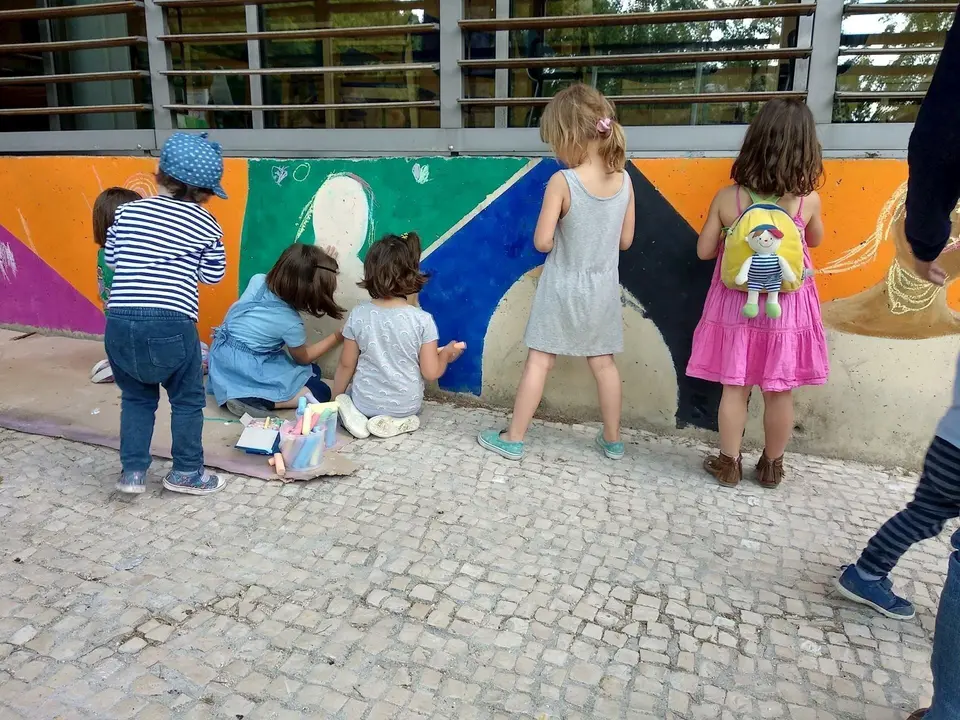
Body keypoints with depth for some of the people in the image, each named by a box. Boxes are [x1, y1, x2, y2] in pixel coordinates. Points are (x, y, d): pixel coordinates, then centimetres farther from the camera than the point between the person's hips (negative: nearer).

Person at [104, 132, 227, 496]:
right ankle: (187, 472, 25)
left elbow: (111, 258, 17)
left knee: (136, 398, 23)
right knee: (188, 400, 16)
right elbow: (212, 275, 7)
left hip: (120, 322, 4)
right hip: (171, 325, -3)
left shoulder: (127, 211, 11)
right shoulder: (205, 225, 2)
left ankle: (132, 471, 25)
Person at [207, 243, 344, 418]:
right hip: (245, 373, -7)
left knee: (312, 371, 17)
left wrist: (319, 266, 7)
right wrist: (338, 336, 3)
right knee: (321, 392, -4)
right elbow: (303, 358, -2)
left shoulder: (258, 280, -12)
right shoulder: (291, 323, -23)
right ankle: (253, 400, -13)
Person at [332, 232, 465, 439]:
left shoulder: (358, 315, -13)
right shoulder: (423, 320, -18)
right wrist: (447, 354, 7)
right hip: (406, 405, 0)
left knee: (347, 396, 34)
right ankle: (394, 423, 3)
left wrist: (336, 399, 12)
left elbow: (346, 365, -4)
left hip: (365, 402, 0)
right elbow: (431, 373, -14)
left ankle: (350, 412, 1)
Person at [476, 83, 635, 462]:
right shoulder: (624, 180, -4)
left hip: (564, 289, -4)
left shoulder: (562, 182, -19)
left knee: (539, 360, 5)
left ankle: (514, 438, 14)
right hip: (603, 289, 5)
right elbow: (625, 240, 4)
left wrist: (564, 232, 2)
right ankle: (613, 440, 27)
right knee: (603, 362, 15)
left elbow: (542, 242, -18)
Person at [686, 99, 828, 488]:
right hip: (785, 308, 0)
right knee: (780, 393, 12)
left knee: (734, 388, 10)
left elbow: (705, 250, -2)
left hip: (736, 304, 0)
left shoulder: (727, 198, -10)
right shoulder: (808, 201, -9)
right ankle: (771, 466, 27)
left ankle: (729, 463, 21)